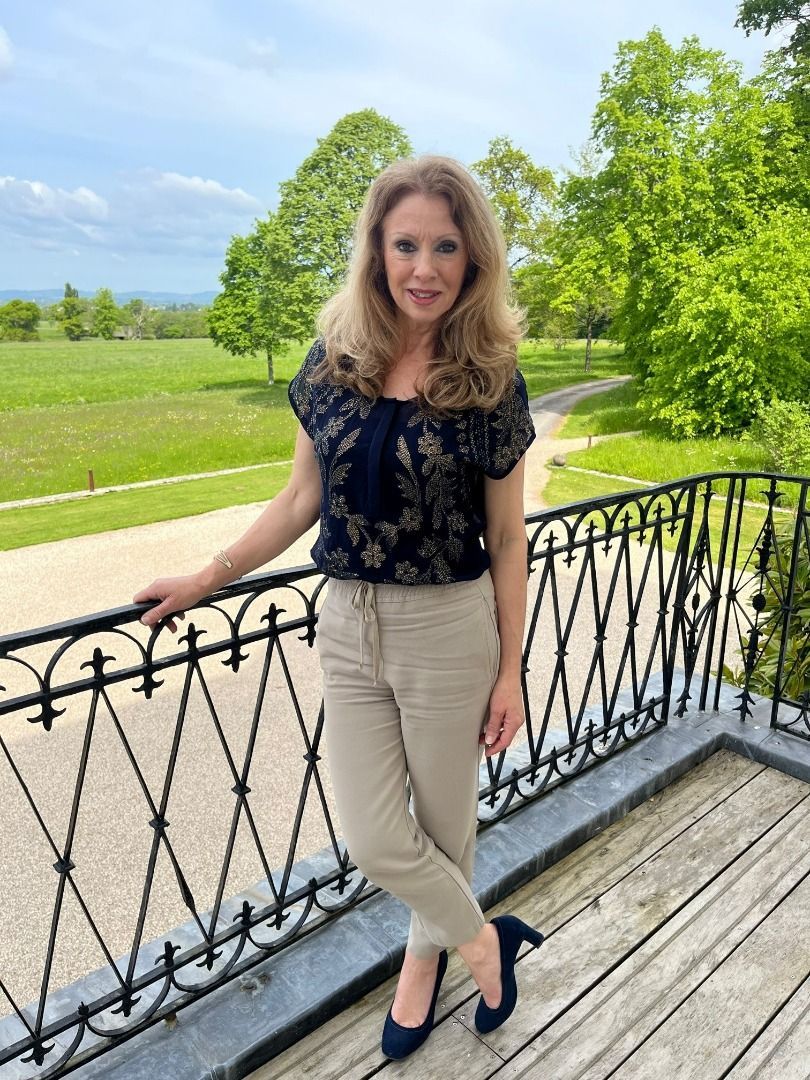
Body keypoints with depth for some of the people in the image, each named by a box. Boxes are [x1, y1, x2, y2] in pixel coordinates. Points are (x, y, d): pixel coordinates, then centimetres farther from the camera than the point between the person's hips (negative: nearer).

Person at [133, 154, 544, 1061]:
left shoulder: (490, 382, -9)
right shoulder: (333, 362, -2)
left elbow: (506, 540, -4)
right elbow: (302, 499, 6)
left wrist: (509, 673, -2)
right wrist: (207, 579, 8)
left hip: (450, 630, -3)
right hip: (347, 626, 3)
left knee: (444, 820, 16)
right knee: (373, 840, 12)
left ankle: (427, 954, 48)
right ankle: (482, 939, 43)